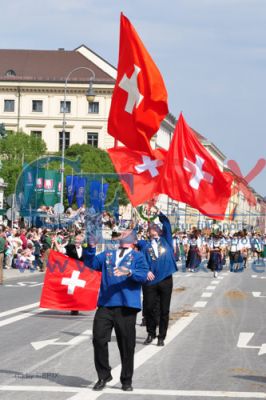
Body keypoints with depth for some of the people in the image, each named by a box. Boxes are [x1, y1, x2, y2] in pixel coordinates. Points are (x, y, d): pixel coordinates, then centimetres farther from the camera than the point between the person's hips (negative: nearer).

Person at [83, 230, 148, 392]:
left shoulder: (137, 256, 10)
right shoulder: (107, 255, 21)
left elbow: (144, 275, -5)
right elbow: (91, 263, 7)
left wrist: (130, 272, -24)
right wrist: (91, 248, -9)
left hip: (126, 306, -3)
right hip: (105, 305, 3)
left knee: (127, 344, 1)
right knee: (99, 340, -4)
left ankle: (127, 381, 14)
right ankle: (104, 376, 12)